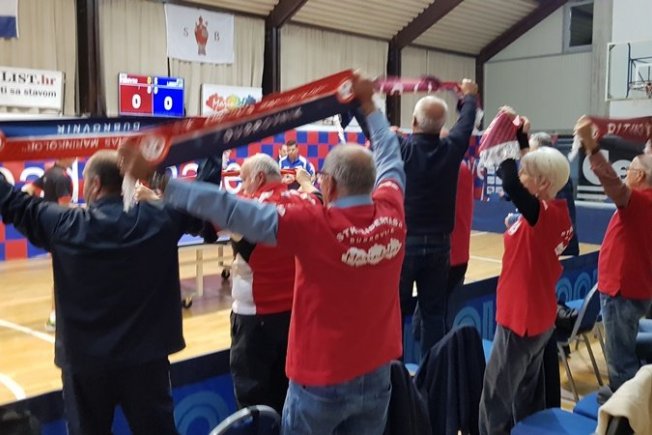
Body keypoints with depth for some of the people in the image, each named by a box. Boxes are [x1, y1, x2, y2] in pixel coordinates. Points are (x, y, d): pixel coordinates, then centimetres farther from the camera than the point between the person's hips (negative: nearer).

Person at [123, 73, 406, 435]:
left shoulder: (314, 226, -23)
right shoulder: (392, 213, -8)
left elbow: (231, 210, -24)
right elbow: (390, 158, 12)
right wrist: (368, 105, 24)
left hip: (322, 380, -5)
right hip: (377, 375, 5)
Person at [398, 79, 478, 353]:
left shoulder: (402, 148, -12)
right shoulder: (451, 149, -4)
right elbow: (466, 123, 15)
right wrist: (469, 96, 36)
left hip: (404, 242, -2)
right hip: (438, 244, 3)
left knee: (395, 311, 5)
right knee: (434, 313, 9)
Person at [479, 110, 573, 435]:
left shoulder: (541, 214, -23)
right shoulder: (559, 214, 2)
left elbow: (510, 183, -37)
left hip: (521, 318, -9)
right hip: (540, 317, 9)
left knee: (496, 396, 2)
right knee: (527, 394, 21)